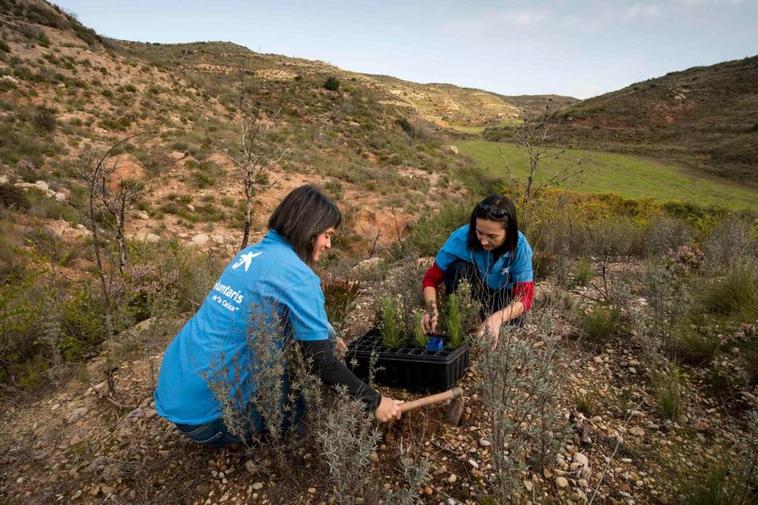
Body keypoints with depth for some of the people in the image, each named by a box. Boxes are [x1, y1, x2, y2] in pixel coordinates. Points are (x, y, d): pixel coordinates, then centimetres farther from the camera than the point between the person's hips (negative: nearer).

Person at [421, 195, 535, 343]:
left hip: (502, 295, 0)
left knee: (512, 321, -31)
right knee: (459, 268, -31)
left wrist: (497, 317, -48)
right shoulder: (461, 238, -29)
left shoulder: (519, 246, -28)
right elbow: (431, 278, -23)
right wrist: (432, 309, -42)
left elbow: (525, 296, -29)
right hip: (473, 290, 1)